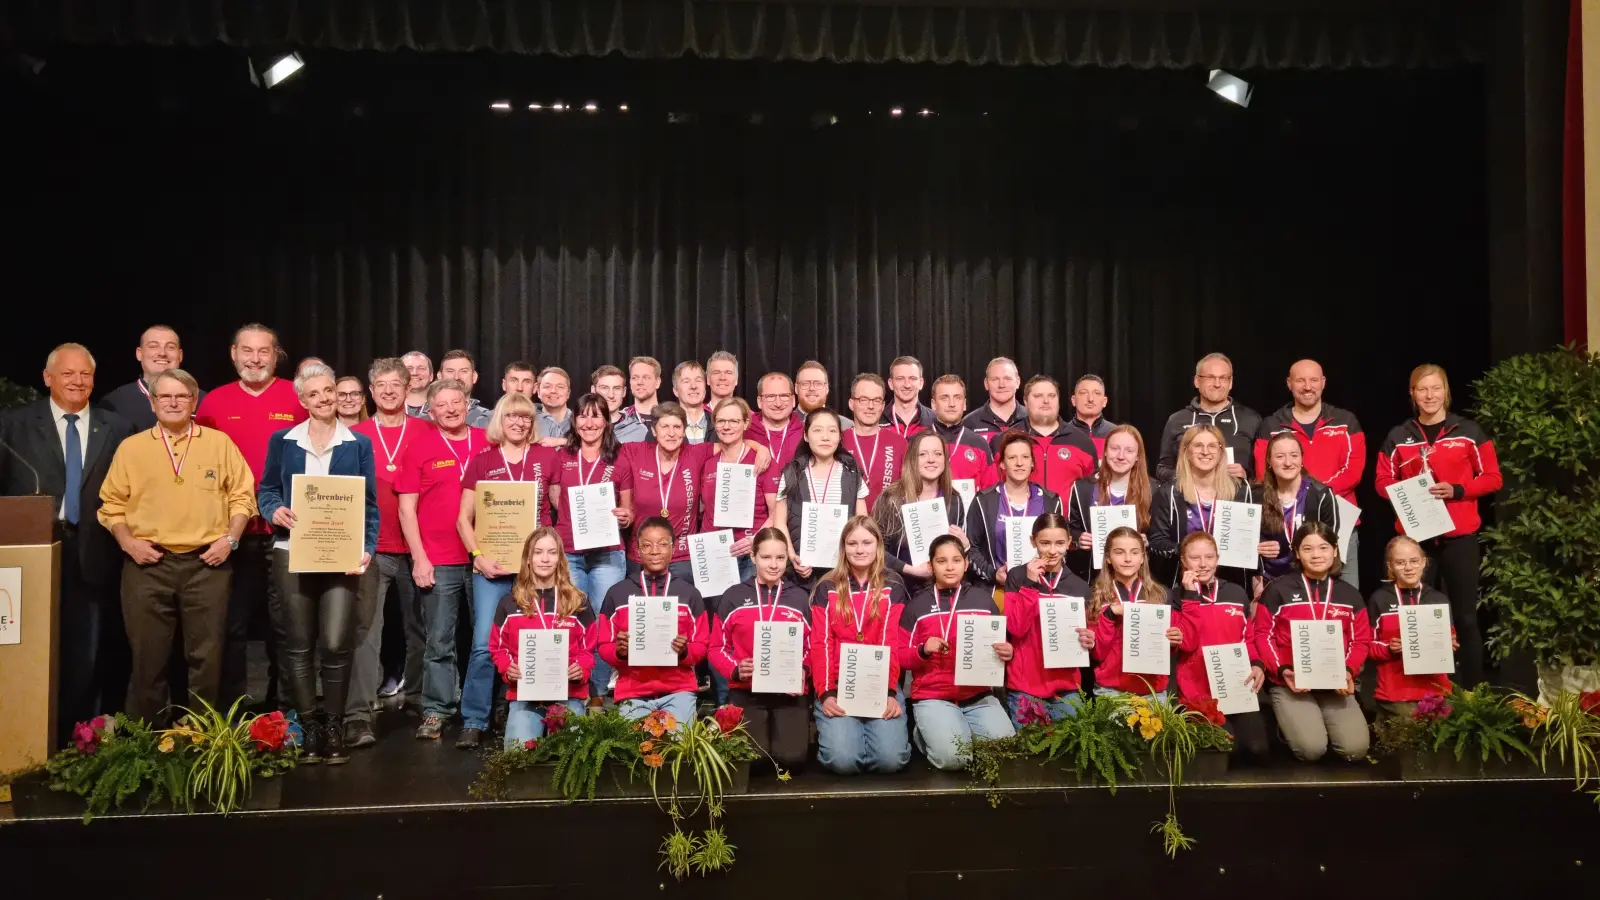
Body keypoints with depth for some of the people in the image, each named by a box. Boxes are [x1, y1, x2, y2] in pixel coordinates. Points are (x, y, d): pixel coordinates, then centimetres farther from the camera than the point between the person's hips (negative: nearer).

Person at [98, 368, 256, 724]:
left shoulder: (219, 443, 6)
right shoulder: (131, 447, 8)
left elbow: (242, 494, 7)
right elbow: (112, 502, 9)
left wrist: (230, 538, -4)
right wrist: (127, 542, -4)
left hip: (207, 563, 0)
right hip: (148, 565, 0)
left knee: (207, 655, 4)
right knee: (147, 654, 4)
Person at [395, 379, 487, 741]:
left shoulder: (488, 442, 6)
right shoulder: (419, 446, 1)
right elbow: (406, 507, 0)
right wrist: (419, 558, -7)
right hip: (439, 562, -2)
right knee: (439, 642, 3)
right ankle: (435, 713, 13)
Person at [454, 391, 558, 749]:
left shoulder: (547, 457, 6)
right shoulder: (481, 460, 5)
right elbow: (464, 518, 5)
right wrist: (479, 555, -8)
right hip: (492, 565, -1)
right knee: (484, 644, -6)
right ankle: (474, 722, 3)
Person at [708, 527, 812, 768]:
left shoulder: (800, 599, 11)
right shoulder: (733, 597, 6)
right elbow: (717, 647, 7)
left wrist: (803, 669, -10)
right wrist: (735, 670, -12)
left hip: (790, 691, 1)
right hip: (746, 691, -1)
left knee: (791, 756, -19)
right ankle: (759, 727, 14)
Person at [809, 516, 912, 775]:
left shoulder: (893, 588, 8)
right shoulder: (826, 588, 8)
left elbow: (892, 644, -1)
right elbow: (820, 645, 1)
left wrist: (889, 691, -16)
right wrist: (825, 693, -14)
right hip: (837, 687, 0)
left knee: (890, 759, -21)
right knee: (842, 760, -23)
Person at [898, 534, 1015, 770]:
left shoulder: (984, 600, 9)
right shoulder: (916, 606, 3)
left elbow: (1000, 645, 15)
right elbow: (901, 657, 6)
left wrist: (1006, 653, -9)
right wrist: (923, 650, -16)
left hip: (979, 697, 2)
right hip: (933, 697, -2)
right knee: (953, 757, -26)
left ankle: (964, 732, 9)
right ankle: (925, 734, 8)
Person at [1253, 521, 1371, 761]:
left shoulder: (1350, 595, 11)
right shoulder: (1278, 590, 0)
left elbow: (1360, 641, 9)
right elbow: (1263, 635, 0)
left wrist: (1348, 671, -10)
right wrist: (1281, 670, -15)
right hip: (1290, 685, -3)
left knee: (1356, 748, -16)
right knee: (1312, 748, -23)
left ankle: (1324, 722, 15)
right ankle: (1289, 724, 11)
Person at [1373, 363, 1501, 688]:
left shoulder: (1469, 431, 2)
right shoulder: (1398, 437, 6)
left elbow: (1492, 477, 3)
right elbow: (1383, 482, 9)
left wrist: (1457, 490, -14)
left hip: (1459, 536, -1)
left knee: (1465, 615, 4)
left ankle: (1472, 689, 12)